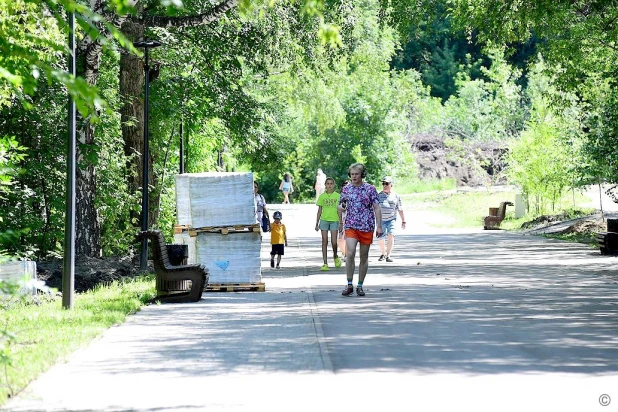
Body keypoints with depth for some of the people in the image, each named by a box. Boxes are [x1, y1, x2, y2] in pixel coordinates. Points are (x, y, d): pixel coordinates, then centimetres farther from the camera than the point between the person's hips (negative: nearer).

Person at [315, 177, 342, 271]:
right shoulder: (322, 196, 7)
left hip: (334, 220, -1)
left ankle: (335, 257, 23)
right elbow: (319, 211, 11)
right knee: (324, 242, -2)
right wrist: (317, 223, 8)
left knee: (334, 242, -8)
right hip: (324, 220, 1)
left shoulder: (337, 196, 4)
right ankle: (325, 264, -2)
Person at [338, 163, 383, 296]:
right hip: (351, 226, 1)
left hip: (367, 227, 0)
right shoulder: (346, 189, 7)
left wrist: (379, 226, -7)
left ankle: (360, 286, 15)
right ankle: (349, 285, -13)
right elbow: (340, 206, 18)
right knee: (350, 253, -18)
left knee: (364, 257, 5)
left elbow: (376, 208, 0)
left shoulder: (370, 189, 1)